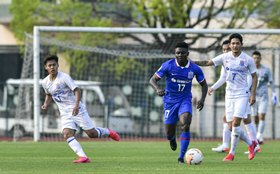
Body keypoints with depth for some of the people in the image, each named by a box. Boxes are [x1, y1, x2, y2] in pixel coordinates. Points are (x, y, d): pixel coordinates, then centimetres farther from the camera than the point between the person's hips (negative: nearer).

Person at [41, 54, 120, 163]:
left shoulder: (64, 77, -13)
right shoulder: (45, 82, 4)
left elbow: (77, 90, -17)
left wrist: (76, 104, -32)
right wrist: (46, 104, 4)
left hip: (77, 110, -4)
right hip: (65, 114, 4)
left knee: (92, 134, -2)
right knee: (67, 135, -20)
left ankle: (107, 132, 31)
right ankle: (83, 157, -28)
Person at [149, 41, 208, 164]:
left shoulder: (195, 69, -8)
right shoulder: (168, 65, -13)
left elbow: (204, 85, 8)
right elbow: (152, 80, -10)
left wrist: (202, 99, -10)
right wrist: (158, 89, -33)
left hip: (185, 101, 0)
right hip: (170, 101, 0)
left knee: (185, 126, -27)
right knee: (169, 135, 4)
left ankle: (181, 157, -14)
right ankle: (172, 139, 46)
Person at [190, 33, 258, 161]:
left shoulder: (248, 60, -5)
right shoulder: (224, 57, 0)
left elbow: (254, 76, 3)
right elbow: (208, 63, -2)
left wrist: (253, 94, -4)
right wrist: (191, 62, -16)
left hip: (242, 94, -4)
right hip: (229, 95, 4)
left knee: (235, 124, -15)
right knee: (231, 128, 3)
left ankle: (231, 153, -4)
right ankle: (251, 144, 26)